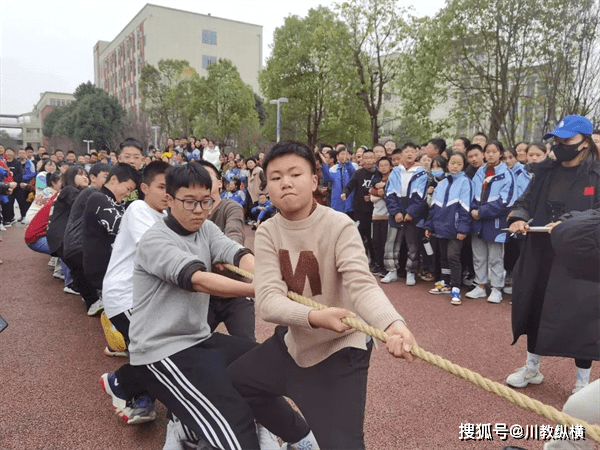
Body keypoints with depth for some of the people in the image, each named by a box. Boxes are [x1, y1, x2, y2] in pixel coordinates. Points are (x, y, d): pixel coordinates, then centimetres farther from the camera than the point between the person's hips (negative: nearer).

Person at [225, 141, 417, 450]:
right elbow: (267, 300, -21)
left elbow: (362, 284, -32)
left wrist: (392, 324, -54)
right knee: (232, 383, 20)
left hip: (340, 349, -5)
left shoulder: (339, 226, -20)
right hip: (293, 342, 5)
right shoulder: (268, 232, -9)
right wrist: (314, 316, -41)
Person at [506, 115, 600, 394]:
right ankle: (532, 368, 33)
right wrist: (518, 217, -11)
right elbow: (527, 200, 10)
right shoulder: (545, 172, 8)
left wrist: (567, 224, -27)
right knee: (534, 309, 13)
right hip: (540, 256, 5)